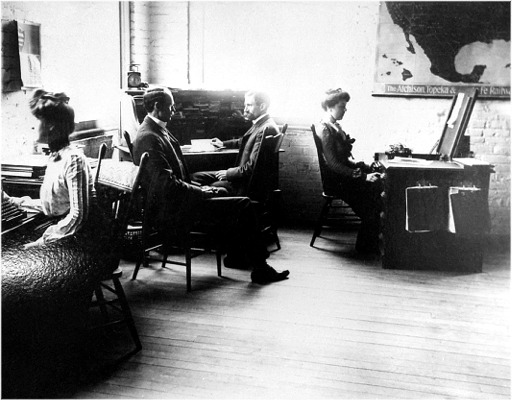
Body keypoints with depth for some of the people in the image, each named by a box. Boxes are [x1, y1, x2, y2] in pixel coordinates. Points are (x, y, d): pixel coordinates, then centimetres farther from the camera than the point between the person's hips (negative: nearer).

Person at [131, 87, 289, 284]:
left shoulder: (156, 129, 12)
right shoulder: (149, 138, -20)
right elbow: (167, 184, -26)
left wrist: (197, 187, 9)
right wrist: (201, 192, -15)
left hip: (171, 200, 11)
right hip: (170, 209, -11)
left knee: (221, 192, 29)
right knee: (243, 206, -11)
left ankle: (235, 255, 34)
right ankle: (260, 269, 0)